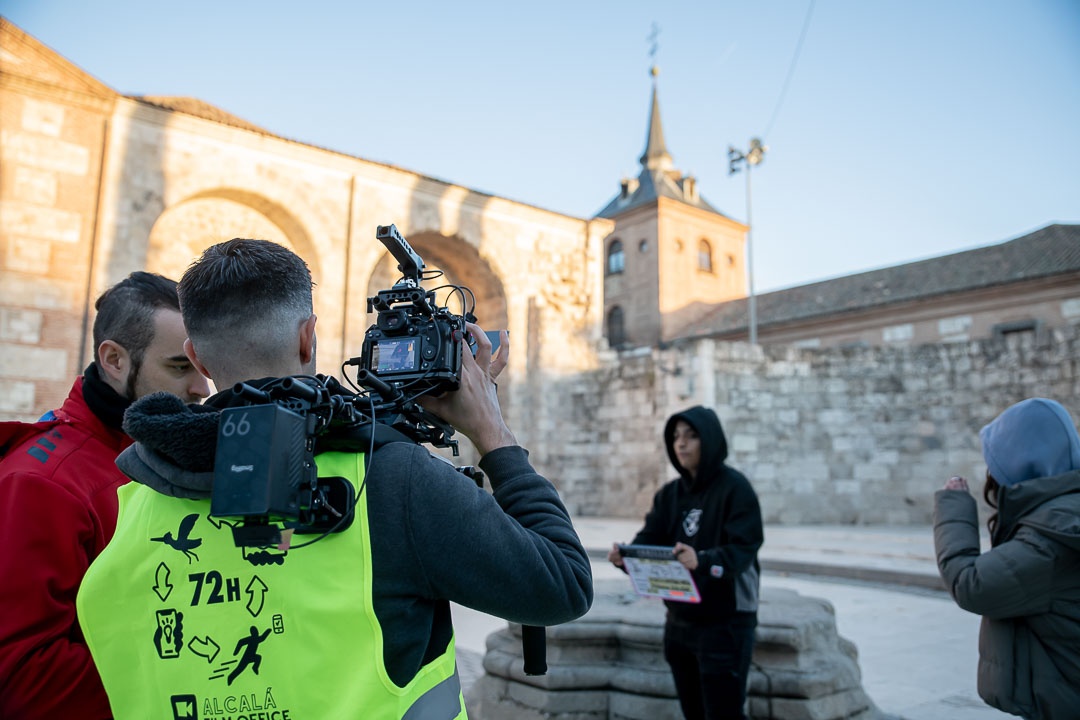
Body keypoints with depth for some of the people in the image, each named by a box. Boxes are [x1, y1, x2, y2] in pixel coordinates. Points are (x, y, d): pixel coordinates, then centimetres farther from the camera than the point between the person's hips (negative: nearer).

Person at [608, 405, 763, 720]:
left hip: (726, 623, -6)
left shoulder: (735, 487, -12)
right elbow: (649, 539, -2)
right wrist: (625, 556, -23)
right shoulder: (669, 493, 8)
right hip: (679, 621, 7)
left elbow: (743, 549, -21)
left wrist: (702, 561, -40)